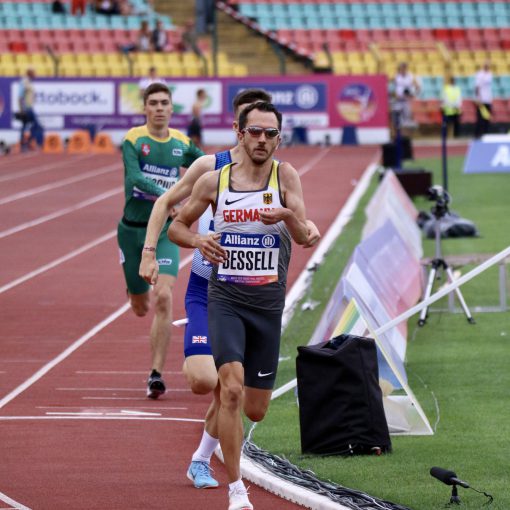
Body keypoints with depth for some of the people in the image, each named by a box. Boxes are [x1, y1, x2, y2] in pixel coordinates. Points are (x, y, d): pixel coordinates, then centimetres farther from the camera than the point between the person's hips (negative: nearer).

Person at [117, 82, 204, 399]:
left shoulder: (182, 144, 3)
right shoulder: (133, 140, -6)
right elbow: (135, 176, -23)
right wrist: (164, 197, -38)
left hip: (165, 231, 1)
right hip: (133, 228, 0)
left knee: (163, 298, -20)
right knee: (140, 307, 11)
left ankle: (157, 373, -16)